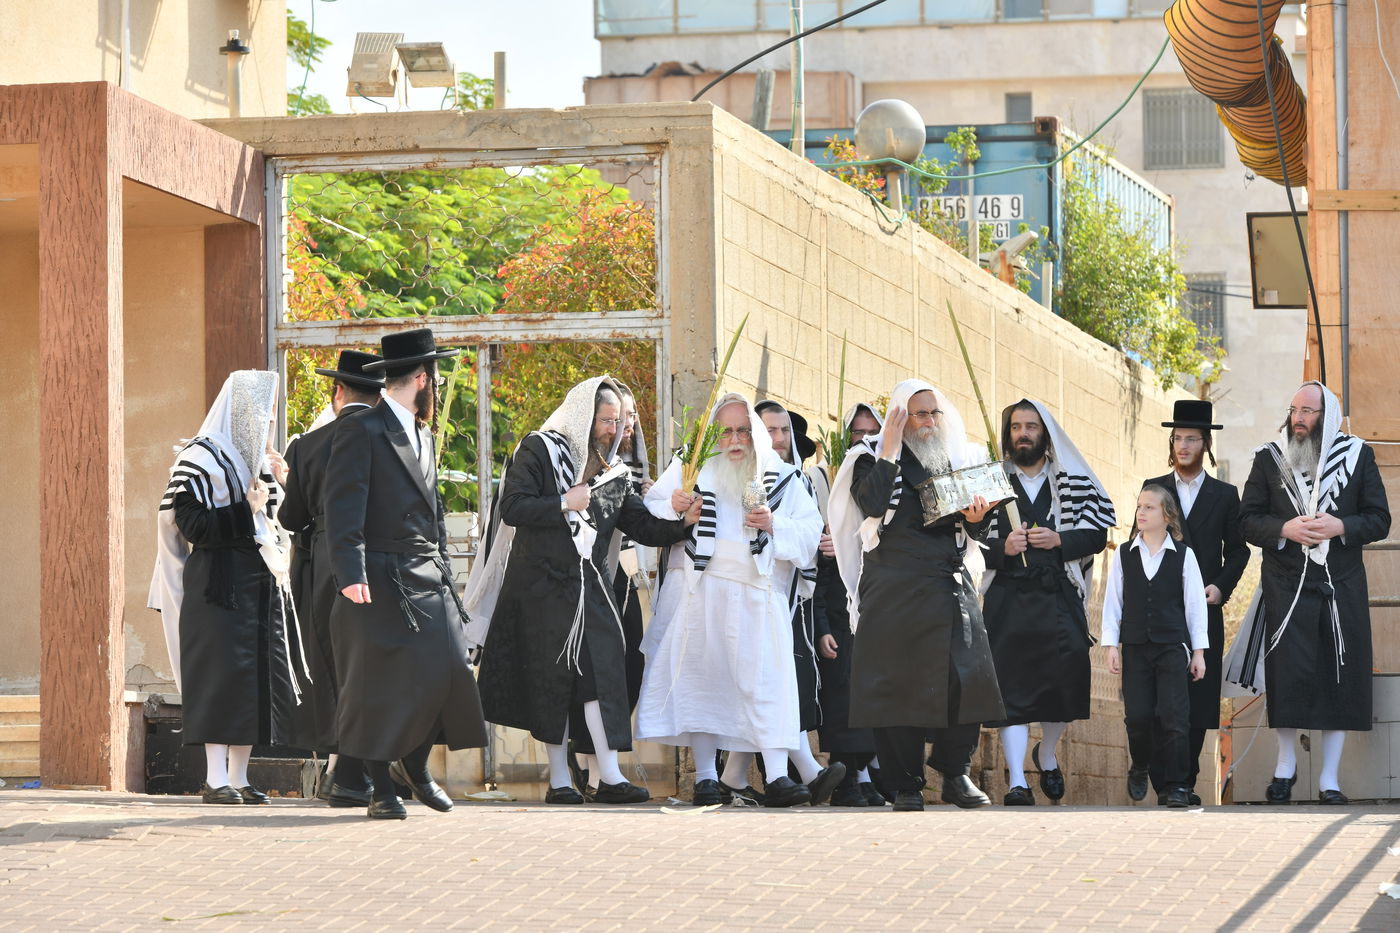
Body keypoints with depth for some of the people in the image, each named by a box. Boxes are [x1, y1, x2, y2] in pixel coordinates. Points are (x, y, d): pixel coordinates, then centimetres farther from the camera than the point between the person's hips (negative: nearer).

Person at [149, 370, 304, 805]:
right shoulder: (201, 458, -8)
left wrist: (278, 488, 5)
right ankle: (215, 780, -10)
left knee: (257, 681, 5)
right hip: (220, 586, -8)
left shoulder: (258, 459, 16)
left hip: (261, 588, 8)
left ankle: (238, 777, 9)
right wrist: (247, 509, -15)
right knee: (222, 676, -11)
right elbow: (192, 527, -15)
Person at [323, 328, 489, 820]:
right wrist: (351, 573, -24)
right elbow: (343, 507, -15)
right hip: (381, 583, -7)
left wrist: (442, 568, 20)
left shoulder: (422, 434, 21)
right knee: (381, 686, -5)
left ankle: (414, 764, 17)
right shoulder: (360, 431, -6)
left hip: (427, 578, 7)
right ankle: (381, 788, 4)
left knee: (446, 670, -3)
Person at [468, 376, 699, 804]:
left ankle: (610, 775, -14)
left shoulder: (614, 472, 14)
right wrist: (564, 505, -14)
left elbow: (642, 526, 9)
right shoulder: (539, 451, -1)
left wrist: (683, 523, -8)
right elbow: (511, 507, -11)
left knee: (603, 670, -10)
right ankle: (558, 779, 5)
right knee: (552, 680, -1)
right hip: (542, 587, -4)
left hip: (591, 586, 4)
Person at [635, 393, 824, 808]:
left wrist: (774, 526, -9)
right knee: (701, 679, -1)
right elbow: (648, 515, 11)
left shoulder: (782, 479, 12)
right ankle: (705, 777, 3)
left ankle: (776, 777, -16)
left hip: (757, 597, 0)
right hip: (699, 593, 0)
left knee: (766, 680, -11)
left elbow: (810, 533, 8)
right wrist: (672, 507, -9)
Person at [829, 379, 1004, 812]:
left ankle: (956, 774, 3)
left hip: (952, 585, 3)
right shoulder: (873, 457, 4)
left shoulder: (959, 457, 16)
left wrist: (975, 517, -8)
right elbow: (872, 504, -17)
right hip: (895, 590, -3)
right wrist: (890, 448, -14)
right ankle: (905, 785, 1)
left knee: (964, 677, -8)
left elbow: (978, 533, 15)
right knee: (898, 683, -5)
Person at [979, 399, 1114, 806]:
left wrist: (1059, 540, -11)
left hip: (1059, 597, 1)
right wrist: (1002, 548, -14)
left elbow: (1097, 535, 5)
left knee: (1067, 679, -1)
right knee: (1010, 686, -7)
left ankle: (1047, 754, 28)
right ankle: (1016, 781, -8)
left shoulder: (1074, 483, 8)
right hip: (1007, 600, -1)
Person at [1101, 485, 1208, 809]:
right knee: (1137, 715, 0)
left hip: (1172, 646, -2)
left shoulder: (1183, 555, 1)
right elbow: (1113, 601, 7)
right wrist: (1111, 645, 1)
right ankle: (1140, 767, 27)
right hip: (1135, 646, 2)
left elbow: (1195, 604, 3)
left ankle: (1176, 785, -2)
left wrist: (1198, 651, 1)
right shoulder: (1124, 555, 5)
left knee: (1173, 717, -8)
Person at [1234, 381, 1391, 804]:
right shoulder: (1268, 459, 5)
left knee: (1339, 677, 0)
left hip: (1342, 585, 0)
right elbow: (1248, 519, 4)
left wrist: (1341, 527, -14)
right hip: (1286, 586, 0)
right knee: (1288, 675, -3)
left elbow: (1379, 519, 3)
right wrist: (1284, 529, -14)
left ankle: (1329, 777, 7)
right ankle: (1286, 762, 16)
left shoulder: (1357, 456, 5)